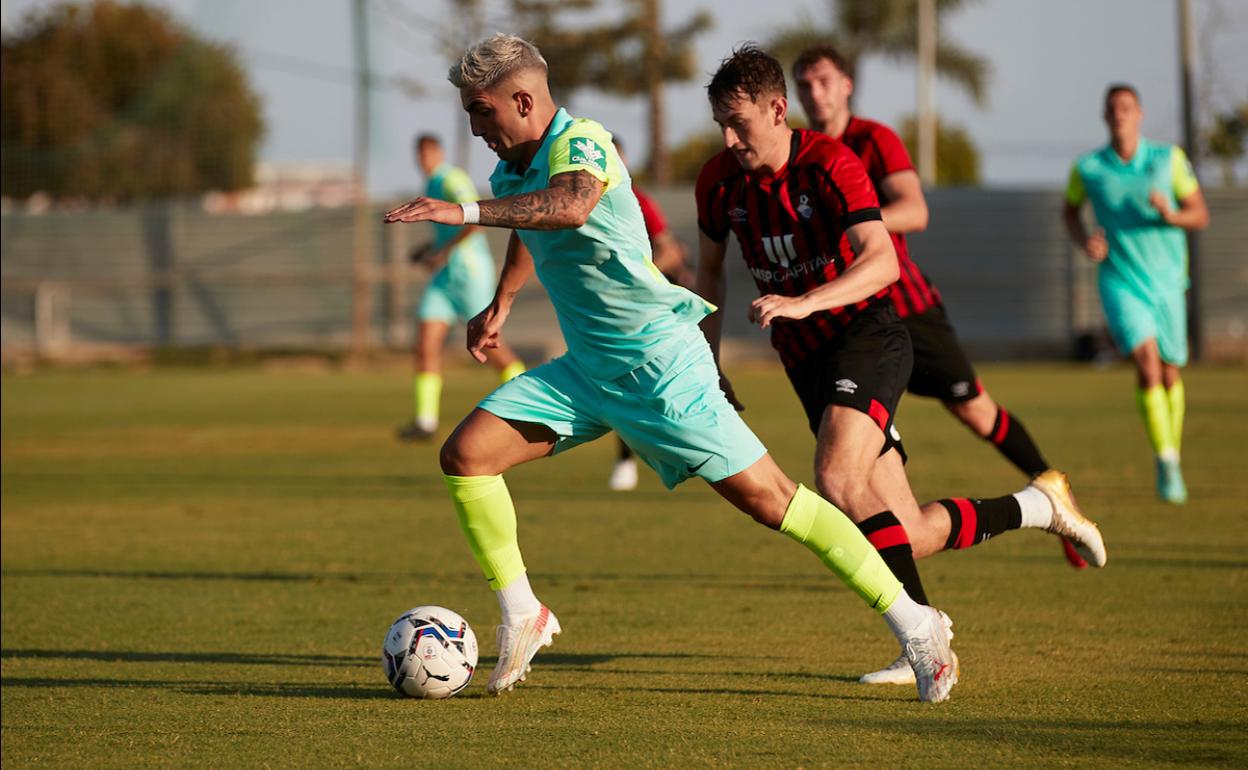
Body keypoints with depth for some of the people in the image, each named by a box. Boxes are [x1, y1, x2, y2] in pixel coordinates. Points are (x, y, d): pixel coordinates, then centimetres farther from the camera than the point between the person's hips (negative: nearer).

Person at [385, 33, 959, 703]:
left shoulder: (581, 144, -19)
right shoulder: (513, 170, 8)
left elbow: (570, 206, -44)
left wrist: (467, 212, -45)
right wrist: (500, 304, 34)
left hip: (660, 362, -8)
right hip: (585, 368, 8)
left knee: (767, 498, -9)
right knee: (464, 455, -5)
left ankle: (913, 625, -1)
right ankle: (523, 619, 6)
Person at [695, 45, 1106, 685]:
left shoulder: (828, 164, -17)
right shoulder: (719, 182, -1)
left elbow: (881, 261, -30)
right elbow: (709, 270, 18)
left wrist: (802, 303, -43)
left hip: (867, 336, -6)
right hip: (805, 360, 6)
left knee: (838, 481, -31)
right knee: (910, 536, -3)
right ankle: (1039, 506, 20)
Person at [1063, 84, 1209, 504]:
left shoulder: (1169, 159, -3)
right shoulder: (1087, 168, -3)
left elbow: (1200, 214, 1)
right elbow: (1070, 210, 16)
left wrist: (1169, 214, -20)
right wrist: (1084, 241, -4)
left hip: (1166, 280, 2)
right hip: (1120, 281, -2)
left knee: (1169, 374, 10)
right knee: (1147, 362, -21)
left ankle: (1173, 458, 32)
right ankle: (1165, 464, -16)